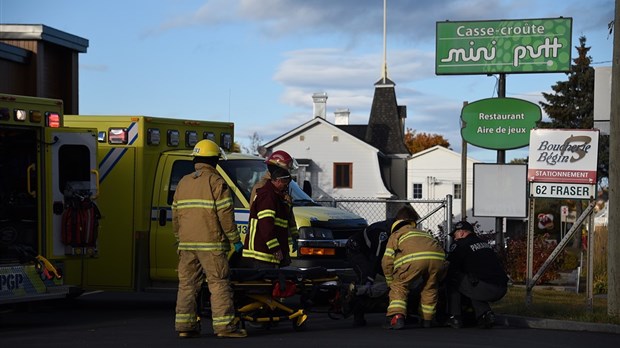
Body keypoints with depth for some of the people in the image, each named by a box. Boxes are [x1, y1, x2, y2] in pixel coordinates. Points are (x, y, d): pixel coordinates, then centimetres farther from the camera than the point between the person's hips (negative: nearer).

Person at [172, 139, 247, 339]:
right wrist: (235, 240, -4)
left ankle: (184, 325, 9)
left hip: (187, 244, 6)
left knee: (187, 284, 9)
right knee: (219, 284, -4)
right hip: (210, 243, -6)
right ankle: (224, 326, -6)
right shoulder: (216, 182, -6)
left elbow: (176, 215, 18)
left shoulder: (183, 183, 15)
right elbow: (225, 214, -11)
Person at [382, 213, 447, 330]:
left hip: (413, 259, -4)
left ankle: (396, 317, -6)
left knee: (399, 286, 11)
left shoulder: (395, 235, 30)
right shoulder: (424, 233, 44)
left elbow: (387, 261, 20)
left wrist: (391, 283, 30)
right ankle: (427, 320, 27)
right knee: (430, 288, 25)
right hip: (438, 257, 4)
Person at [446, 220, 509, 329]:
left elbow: (450, 266, 7)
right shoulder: (485, 243, 27)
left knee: (451, 278, 9)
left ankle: (455, 317, 5)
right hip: (501, 290, 8)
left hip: (485, 288, -7)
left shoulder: (460, 245, 4)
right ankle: (485, 313, 12)